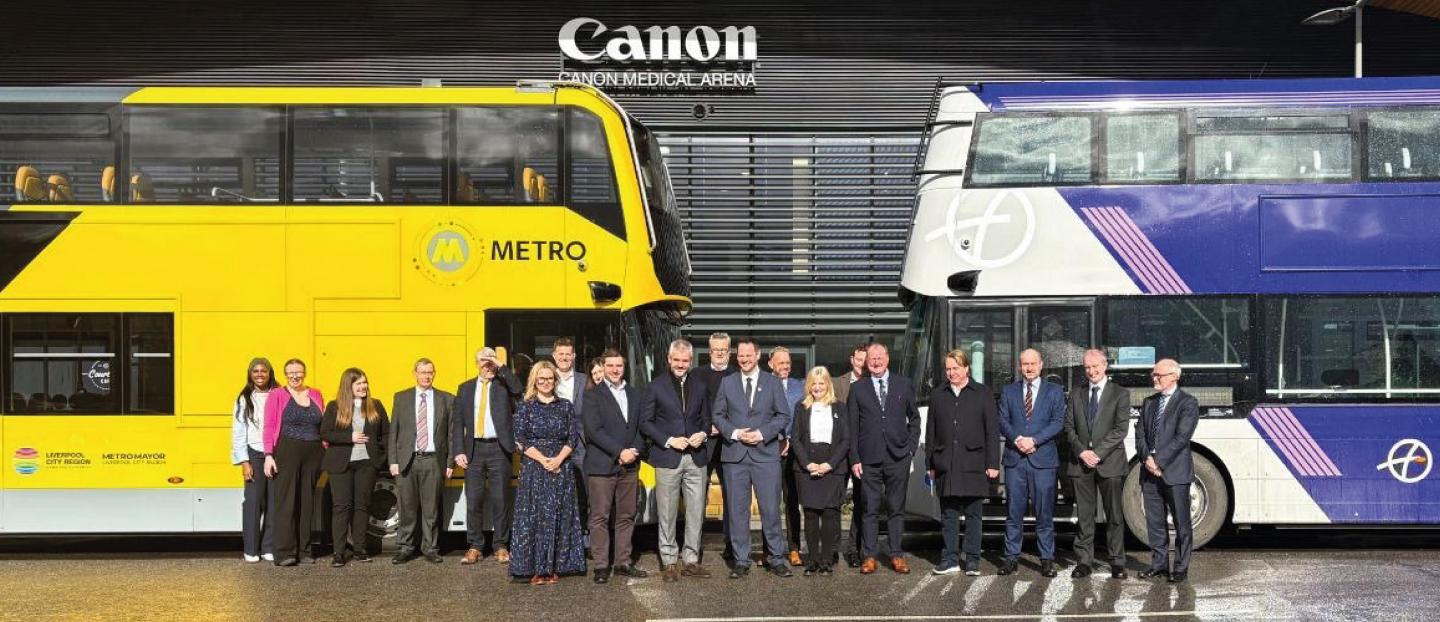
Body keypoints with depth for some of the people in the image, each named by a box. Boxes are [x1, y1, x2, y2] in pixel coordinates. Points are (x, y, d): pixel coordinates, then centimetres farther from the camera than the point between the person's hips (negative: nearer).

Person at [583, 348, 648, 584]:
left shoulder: (635, 394, 16)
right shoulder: (593, 396, 0)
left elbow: (641, 427, 13)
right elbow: (594, 430, -9)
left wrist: (634, 451, -4)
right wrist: (620, 452, -14)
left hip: (629, 466, 5)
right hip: (601, 466, -4)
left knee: (626, 517, 6)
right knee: (600, 517, -2)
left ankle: (623, 563, 14)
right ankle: (601, 566, 3)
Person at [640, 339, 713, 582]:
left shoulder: (700, 385, 11)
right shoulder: (656, 386, -1)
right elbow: (645, 422, -1)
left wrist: (703, 434, -4)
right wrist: (669, 441, -12)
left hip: (696, 457, 3)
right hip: (667, 459, -3)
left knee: (696, 511, 4)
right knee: (667, 513, 1)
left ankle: (691, 559, 14)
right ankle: (669, 562, 10)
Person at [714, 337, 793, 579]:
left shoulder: (773, 382, 6)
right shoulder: (727, 383, 10)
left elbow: (783, 416, 4)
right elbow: (718, 415, 9)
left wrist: (763, 433, -10)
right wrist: (734, 433, -8)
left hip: (766, 454, -1)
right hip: (735, 455, 1)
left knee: (771, 509, -1)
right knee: (737, 510, 3)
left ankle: (776, 558, 9)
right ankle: (741, 561, 11)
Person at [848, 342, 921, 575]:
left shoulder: (903, 385, 9)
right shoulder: (857, 388, 6)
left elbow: (914, 418, 15)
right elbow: (852, 426, 5)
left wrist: (911, 446, 4)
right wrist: (854, 458, -1)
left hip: (898, 457, 1)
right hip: (869, 458, -1)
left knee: (896, 508, 5)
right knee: (870, 509, 1)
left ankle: (897, 555, 11)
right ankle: (869, 556, 7)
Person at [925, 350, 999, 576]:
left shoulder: (983, 394, 5)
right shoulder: (937, 395, 12)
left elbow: (992, 430, 2)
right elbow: (931, 432, 13)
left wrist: (993, 463, -4)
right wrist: (930, 464, 9)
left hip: (973, 463, -2)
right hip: (946, 465, 2)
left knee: (974, 514, 3)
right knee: (948, 515, 5)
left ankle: (972, 560, 9)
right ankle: (950, 559, 11)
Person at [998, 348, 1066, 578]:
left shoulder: (1054, 392, 8)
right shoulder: (1009, 391, 13)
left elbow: (1058, 422, -2)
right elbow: (1003, 421, 7)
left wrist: (1034, 440, -12)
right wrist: (1016, 439, -12)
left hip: (1043, 458, -1)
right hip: (1015, 459, 2)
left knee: (1044, 513, 0)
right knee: (1014, 512, 3)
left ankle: (1047, 559, 7)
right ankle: (1011, 557, 9)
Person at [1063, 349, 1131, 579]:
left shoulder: (1120, 394, 3)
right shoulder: (1076, 395, 14)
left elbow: (1121, 429, -5)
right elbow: (1069, 428, 8)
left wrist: (1098, 453, -13)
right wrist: (1081, 451, -8)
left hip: (1109, 463, -3)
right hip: (1080, 463, 3)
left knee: (1115, 515, 0)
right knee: (1084, 515, 4)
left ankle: (1117, 563, 6)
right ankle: (1084, 562, 9)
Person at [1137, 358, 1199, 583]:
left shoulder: (1188, 403, -4)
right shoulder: (1149, 403, 16)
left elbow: (1181, 437, -13)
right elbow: (1140, 434, 11)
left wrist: (1159, 461, -16)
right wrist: (1147, 458, -7)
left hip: (1175, 472, -6)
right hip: (1150, 471, 6)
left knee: (1181, 522, 0)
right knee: (1154, 521, 9)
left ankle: (1181, 568, 6)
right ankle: (1159, 564, 18)